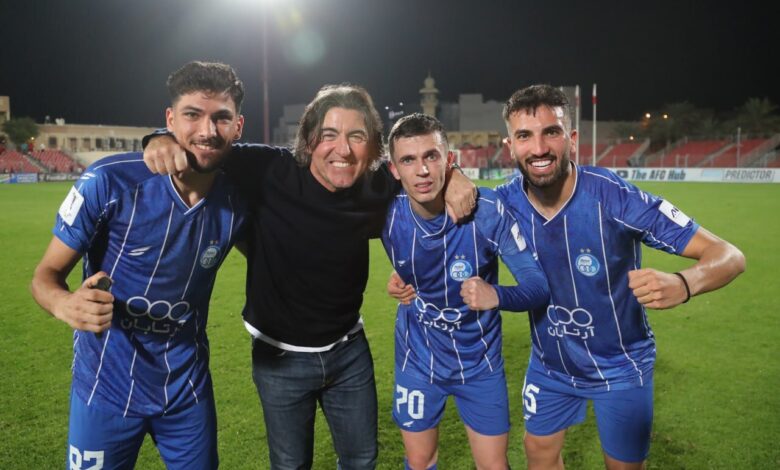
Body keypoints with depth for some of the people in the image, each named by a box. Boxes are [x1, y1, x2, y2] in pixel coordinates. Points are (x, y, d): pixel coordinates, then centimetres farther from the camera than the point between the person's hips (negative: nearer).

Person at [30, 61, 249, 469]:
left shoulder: (237, 201, -10)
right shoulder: (109, 181, -19)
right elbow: (47, 273, -12)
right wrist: (66, 304, -34)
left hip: (187, 388, 3)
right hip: (107, 389, -2)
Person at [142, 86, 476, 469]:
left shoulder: (377, 187, -11)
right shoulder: (268, 172, -21)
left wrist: (453, 175, -14)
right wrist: (165, 141, -33)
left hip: (349, 350, 3)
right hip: (279, 355, -2)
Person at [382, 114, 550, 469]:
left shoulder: (488, 210, -24)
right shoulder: (386, 214, -18)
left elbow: (540, 283, -22)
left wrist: (497, 296, -42)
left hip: (479, 360, -1)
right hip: (417, 359, 2)